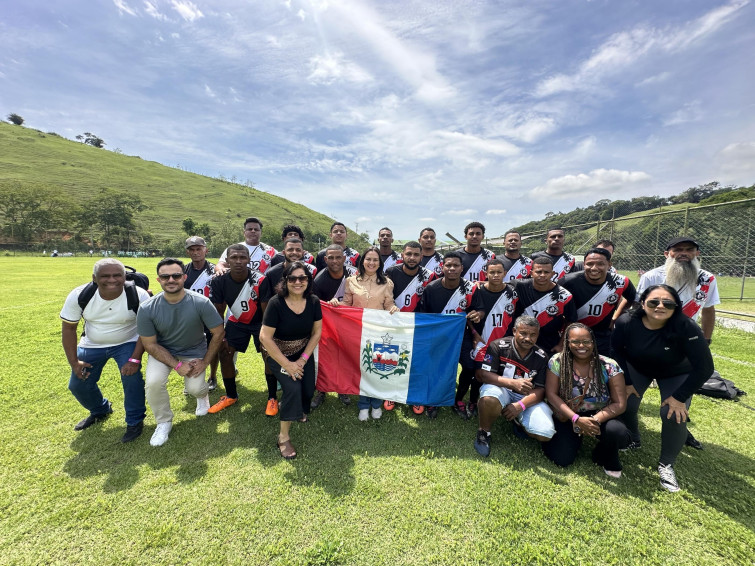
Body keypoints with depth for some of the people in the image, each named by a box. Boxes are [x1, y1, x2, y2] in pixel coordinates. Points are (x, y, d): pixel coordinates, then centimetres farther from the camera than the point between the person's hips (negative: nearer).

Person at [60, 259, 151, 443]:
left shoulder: (138, 296, -27)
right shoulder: (79, 296, -19)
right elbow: (68, 328, -7)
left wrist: (135, 359, -26)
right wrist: (73, 362, -7)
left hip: (127, 343, -3)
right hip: (92, 345, 4)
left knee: (131, 376, -23)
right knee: (77, 385, 9)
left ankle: (135, 421, 1)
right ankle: (100, 411, 42)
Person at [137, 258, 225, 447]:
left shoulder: (201, 303, -25)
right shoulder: (147, 309, -20)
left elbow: (219, 333, -14)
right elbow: (150, 345, -12)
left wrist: (205, 362, -12)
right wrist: (177, 365, -19)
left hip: (194, 351, -1)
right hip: (162, 351, 1)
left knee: (194, 388, -14)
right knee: (153, 382, -23)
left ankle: (202, 394, 28)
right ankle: (164, 422, 6)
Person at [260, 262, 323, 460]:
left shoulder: (313, 302, -14)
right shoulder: (276, 303, -25)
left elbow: (317, 332, -6)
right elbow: (265, 337, -23)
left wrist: (303, 359, -12)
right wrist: (287, 364, -22)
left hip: (303, 353, 4)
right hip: (278, 355, -3)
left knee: (308, 390, -4)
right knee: (293, 388, -22)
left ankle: (297, 409, 35)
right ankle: (283, 437, -2)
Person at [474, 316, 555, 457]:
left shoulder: (541, 357, -2)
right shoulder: (498, 346, -12)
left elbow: (540, 390, -4)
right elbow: (483, 374, -18)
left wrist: (520, 406, -21)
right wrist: (513, 383, -29)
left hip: (528, 398, 3)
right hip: (501, 390, -3)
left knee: (545, 434, -19)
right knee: (490, 398, -38)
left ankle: (519, 422, 16)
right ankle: (484, 432, -7)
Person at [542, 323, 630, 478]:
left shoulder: (609, 366, -11)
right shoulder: (557, 362, -12)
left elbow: (620, 404, -12)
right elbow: (551, 394, -12)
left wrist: (595, 420, -26)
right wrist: (576, 419, -23)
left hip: (599, 416, 1)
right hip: (567, 417, 0)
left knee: (618, 433, -32)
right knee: (562, 459, -17)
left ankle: (607, 459, 6)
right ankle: (575, 439, 21)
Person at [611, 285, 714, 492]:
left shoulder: (687, 328, -35)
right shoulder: (626, 322, -31)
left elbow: (704, 368, -26)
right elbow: (616, 351, -12)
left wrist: (680, 397, -23)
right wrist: (626, 382, -11)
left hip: (677, 374, -1)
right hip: (636, 367, 1)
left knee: (674, 415, -17)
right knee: (624, 403, -12)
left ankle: (666, 464, 8)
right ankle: (632, 441, 22)